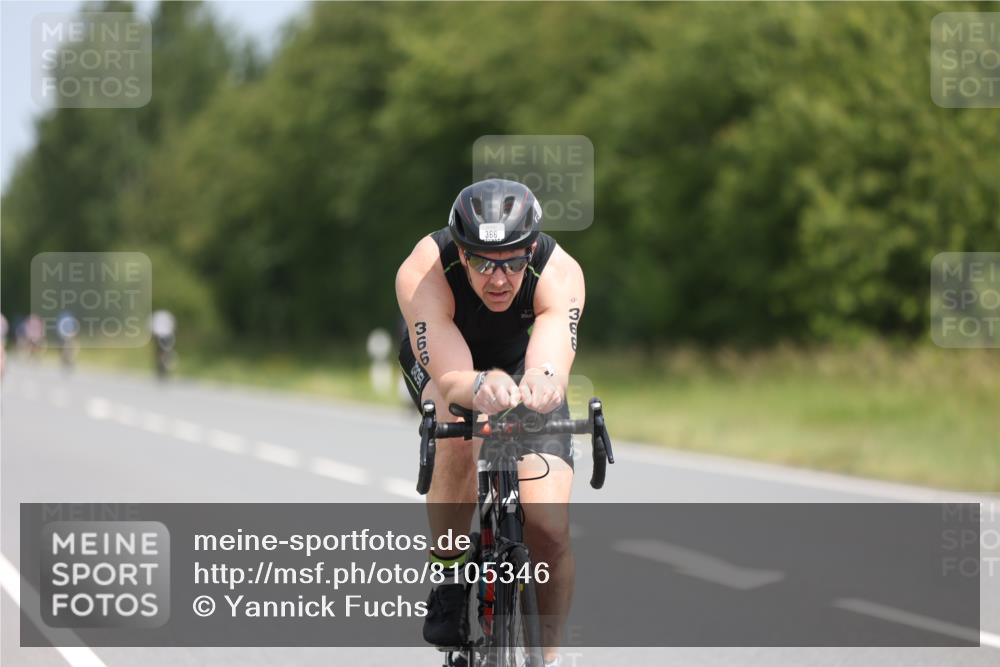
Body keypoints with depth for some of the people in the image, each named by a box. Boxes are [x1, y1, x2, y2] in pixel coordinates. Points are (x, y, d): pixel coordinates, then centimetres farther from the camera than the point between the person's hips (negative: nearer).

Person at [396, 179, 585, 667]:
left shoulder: (559, 273, -35)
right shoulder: (423, 273, -37)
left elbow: (554, 360, -51)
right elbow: (451, 378, -46)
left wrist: (542, 383, -75)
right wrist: (480, 388, -69)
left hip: (521, 364, 1)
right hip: (442, 365, -1)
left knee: (549, 528, -16)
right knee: (458, 436, -37)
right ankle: (447, 580, -15)